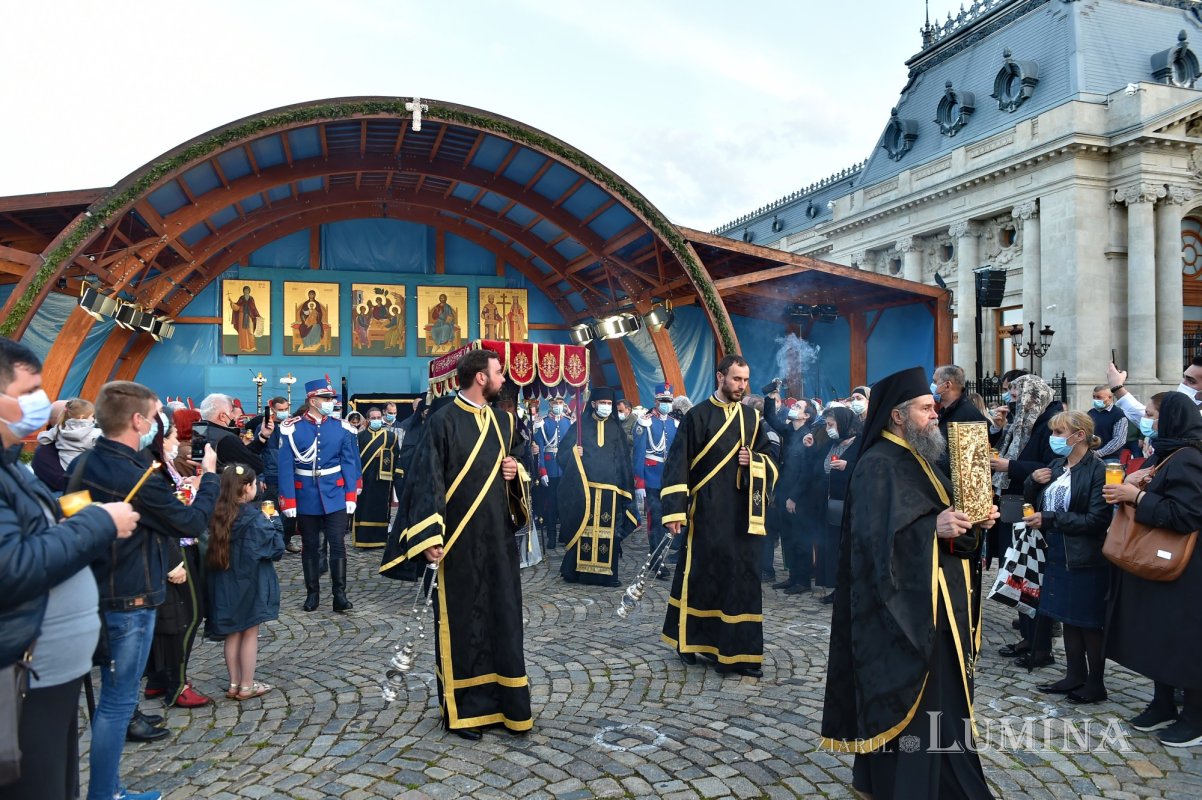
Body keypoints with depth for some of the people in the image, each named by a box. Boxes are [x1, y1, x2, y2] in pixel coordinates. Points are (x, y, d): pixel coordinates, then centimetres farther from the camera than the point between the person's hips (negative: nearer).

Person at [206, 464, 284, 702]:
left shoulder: (218, 515, -2)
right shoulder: (254, 517, -18)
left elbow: (211, 548, 8)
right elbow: (276, 548, -15)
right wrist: (272, 526, 1)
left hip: (224, 584, 5)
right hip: (250, 583, -5)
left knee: (232, 635, 16)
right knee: (250, 635, 8)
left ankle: (234, 684, 25)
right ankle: (247, 686, 15)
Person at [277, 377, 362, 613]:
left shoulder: (341, 427, 0)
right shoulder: (292, 428, -5)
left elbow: (349, 463, 0)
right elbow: (286, 467, -6)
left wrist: (351, 496, -4)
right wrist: (288, 502, -10)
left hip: (335, 496, 1)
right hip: (306, 498, 0)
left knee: (338, 545, -1)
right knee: (310, 547, 11)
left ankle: (339, 595, 7)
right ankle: (312, 593, 23)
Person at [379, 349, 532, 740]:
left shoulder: (503, 421, 9)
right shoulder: (443, 421, -10)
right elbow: (427, 481, -13)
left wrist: (515, 471, -2)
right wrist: (430, 537, -20)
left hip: (498, 537, 6)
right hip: (460, 540, -6)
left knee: (502, 617, 11)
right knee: (462, 621, 5)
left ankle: (501, 701, 25)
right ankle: (463, 709, 19)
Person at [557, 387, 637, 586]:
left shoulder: (616, 428, 12)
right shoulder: (580, 425, 5)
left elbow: (623, 460, 12)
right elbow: (563, 454, 4)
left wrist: (624, 487, 6)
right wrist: (573, 454, -18)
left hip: (610, 488, 2)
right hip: (584, 486, -2)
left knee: (608, 529, 0)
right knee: (583, 528, -2)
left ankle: (606, 573, 8)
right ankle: (579, 570, 8)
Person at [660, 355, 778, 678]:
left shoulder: (752, 417, 10)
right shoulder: (697, 416, -4)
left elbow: (771, 458, 15)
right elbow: (678, 463, -7)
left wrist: (754, 462, -9)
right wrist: (675, 508, -14)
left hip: (743, 512, 4)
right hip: (707, 510, -4)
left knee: (743, 577, 4)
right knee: (701, 575, 3)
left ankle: (739, 651, 13)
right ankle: (692, 640, 20)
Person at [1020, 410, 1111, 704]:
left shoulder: (1098, 470, -16)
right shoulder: (1057, 465, 7)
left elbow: (1097, 520, -22)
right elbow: (1032, 500, 17)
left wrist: (1049, 519, -21)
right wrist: (1033, 481, -4)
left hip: (1086, 560, -7)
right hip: (1058, 556, 7)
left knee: (1089, 623, 6)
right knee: (1068, 619, 16)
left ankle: (1095, 683, 21)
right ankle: (1075, 676, 29)